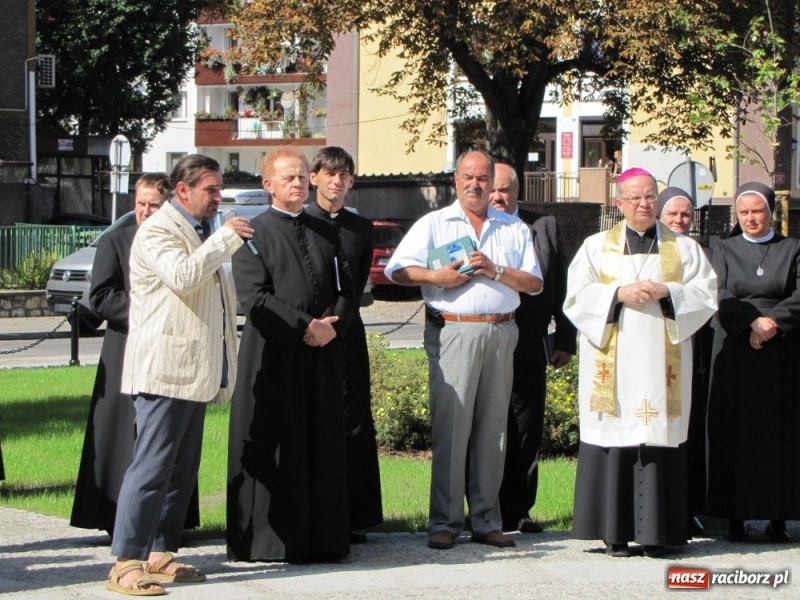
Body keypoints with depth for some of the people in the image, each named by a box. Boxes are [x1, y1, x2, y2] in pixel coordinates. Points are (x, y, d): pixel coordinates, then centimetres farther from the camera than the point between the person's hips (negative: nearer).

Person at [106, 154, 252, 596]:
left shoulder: (200, 234, 22)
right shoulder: (157, 232, -9)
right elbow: (183, 276, -28)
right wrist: (226, 238, -19)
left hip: (194, 373, 10)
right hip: (164, 371, -10)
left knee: (182, 469, 10)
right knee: (152, 467, -12)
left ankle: (160, 554, 15)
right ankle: (126, 563, -12)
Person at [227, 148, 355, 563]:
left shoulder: (325, 233, 16)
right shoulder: (253, 233, -1)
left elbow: (346, 290, 13)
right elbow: (254, 299, -10)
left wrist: (332, 325, -7)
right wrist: (304, 326, -16)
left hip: (322, 356, 5)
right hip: (273, 356, -5)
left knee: (322, 445, 5)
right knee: (276, 447, -3)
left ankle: (321, 537, 9)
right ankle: (272, 539, 2)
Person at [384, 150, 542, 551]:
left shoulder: (514, 229, 15)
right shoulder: (434, 224, 8)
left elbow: (535, 283, 6)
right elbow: (397, 270, 0)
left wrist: (497, 271, -8)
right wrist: (436, 277, -13)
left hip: (501, 333, 3)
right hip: (453, 332, -3)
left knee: (492, 428, 6)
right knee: (450, 428, -6)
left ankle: (486, 521, 11)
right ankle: (444, 521, -3)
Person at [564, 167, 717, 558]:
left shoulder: (683, 248, 13)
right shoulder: (596, 247, 12)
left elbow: (706, 295, 5)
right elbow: (577, 296, 2)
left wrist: (667, 292, -11)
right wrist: (619, 294, -11)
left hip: (662, 364, 0)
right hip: (613, 363, 0)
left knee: (659, 439, -4)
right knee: (615, 439, -6)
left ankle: (655, 531, -1)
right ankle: (614, 530, -2)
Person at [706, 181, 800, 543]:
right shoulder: (724, 251, 9)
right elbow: (720, 297, -5)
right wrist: (753, 322, -20)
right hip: (735, 354, 0)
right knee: (736, 433, -2)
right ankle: (736, 516, 0)